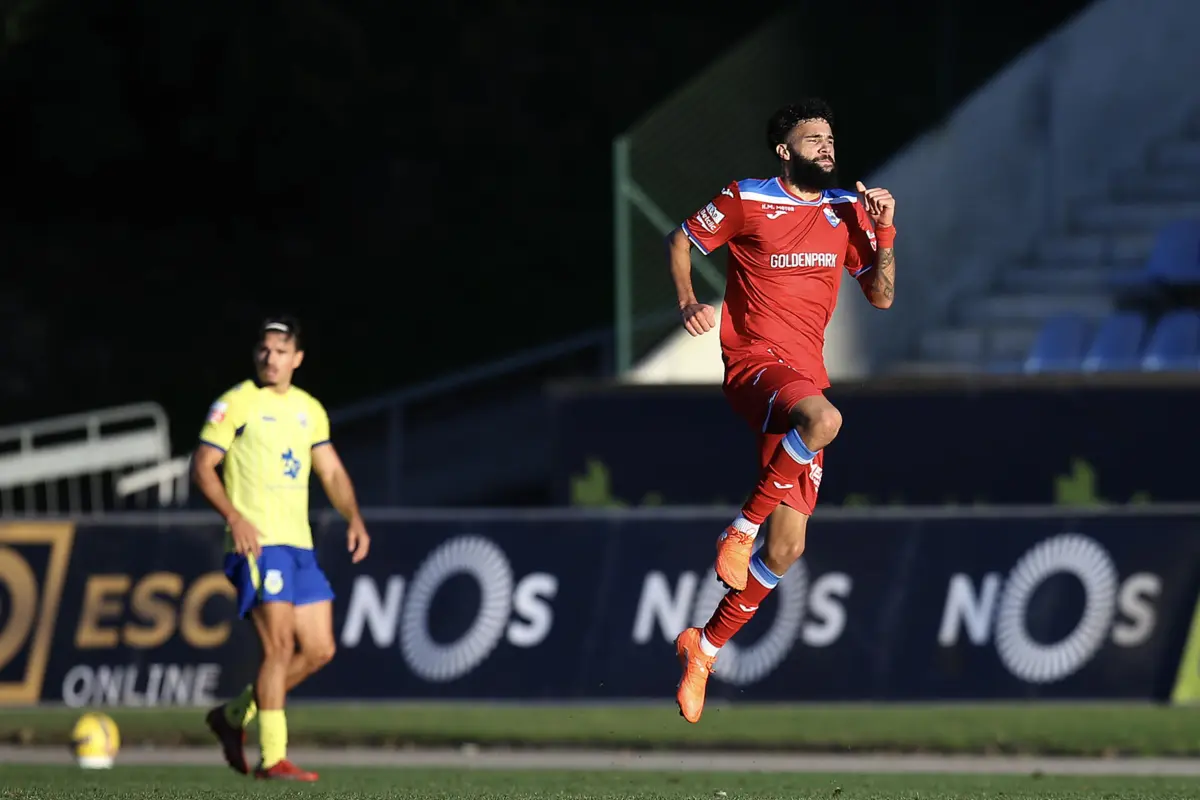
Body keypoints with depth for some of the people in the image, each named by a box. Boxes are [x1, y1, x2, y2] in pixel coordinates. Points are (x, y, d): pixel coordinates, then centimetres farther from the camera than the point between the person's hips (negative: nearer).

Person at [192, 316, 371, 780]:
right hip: (257, 543, -7)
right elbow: (202, 466, -7)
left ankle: (233, 716, 20)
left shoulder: (309, 410, 16)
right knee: (280, 645, -14)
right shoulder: (236, 404, -3)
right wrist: (234, 517, -20)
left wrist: (354, 519, 5)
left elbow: (331, 471, 21)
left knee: (319, 650, 5)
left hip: (299, 546, 7)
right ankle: (272, 758, -11)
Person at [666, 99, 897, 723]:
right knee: (824, 419, -41)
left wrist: (884, 232, 0)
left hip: (807, 377, 5)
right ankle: (742, 527, -23)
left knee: (786, 547, 1)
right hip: (753, 361, -5)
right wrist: (688, 303, -3)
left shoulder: (848, 211, 13)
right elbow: (680, 240, 13)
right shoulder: (746, 202, 0)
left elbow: (881, 297, 14)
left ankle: (704, 651, 16)